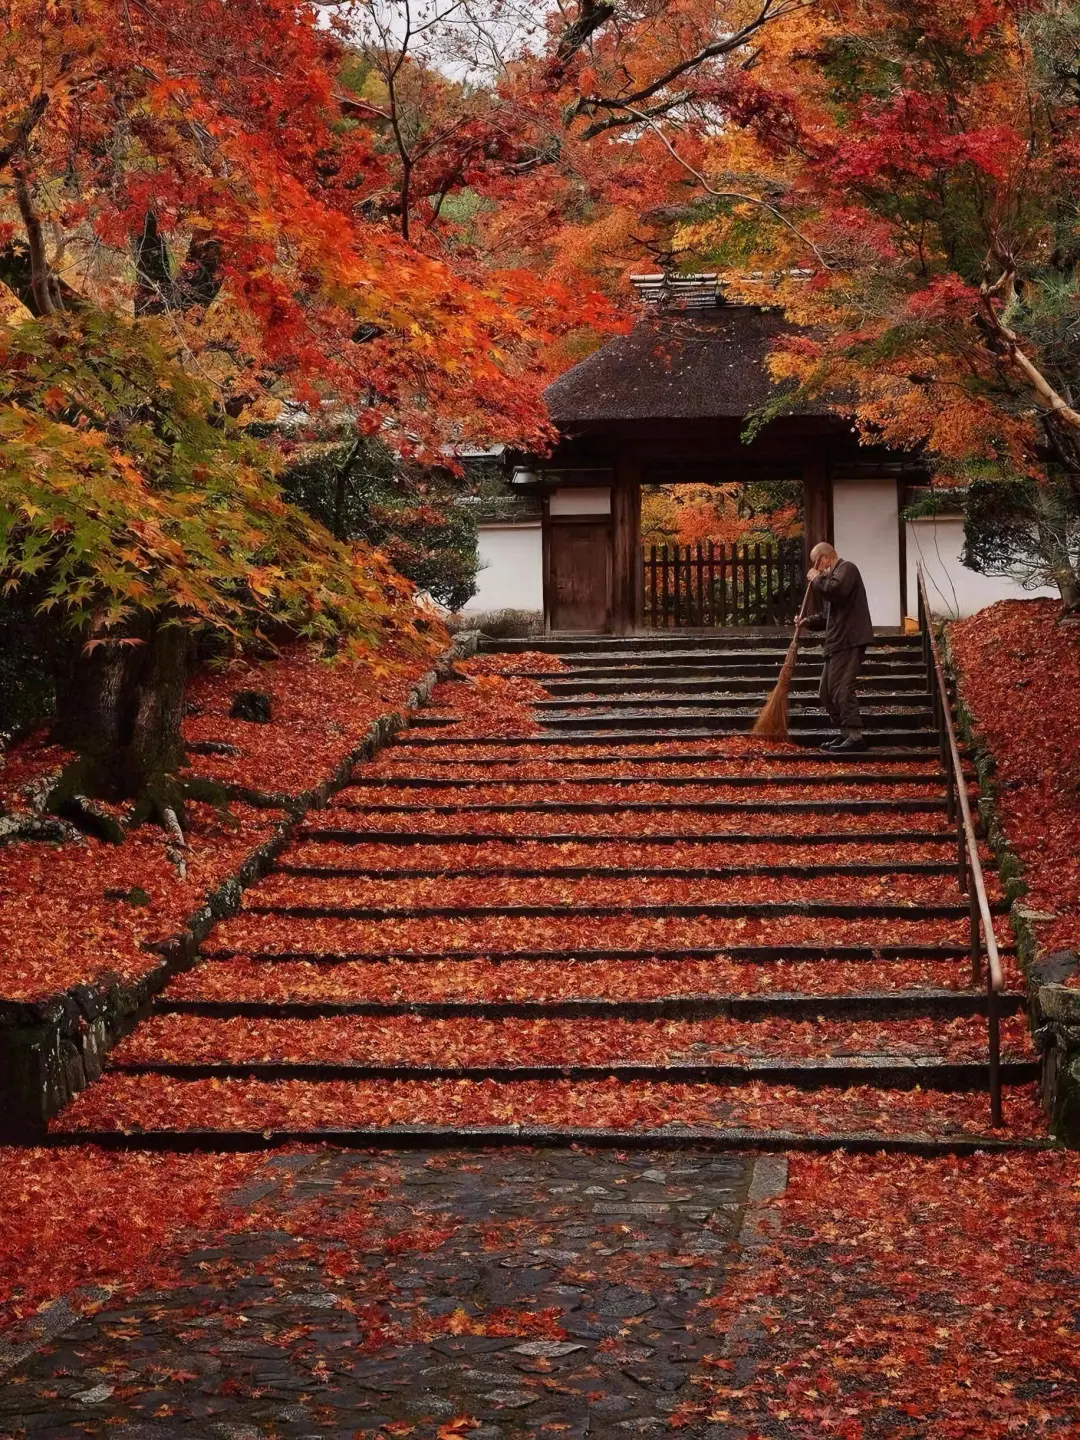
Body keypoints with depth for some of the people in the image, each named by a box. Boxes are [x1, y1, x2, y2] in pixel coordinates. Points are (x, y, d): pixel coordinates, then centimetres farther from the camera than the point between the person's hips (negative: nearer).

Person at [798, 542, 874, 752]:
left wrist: (816, 580, -10)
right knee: (826, 691, 12)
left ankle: (855, 737, -17)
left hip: (849, 641, -11)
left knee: (842, 689, -16)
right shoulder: (833, 575, 25)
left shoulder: (846, 568, -4)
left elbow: (835, 590, -26)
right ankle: (845, 733, 17)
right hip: (838, 642, 11)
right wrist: (808, 622, 12)